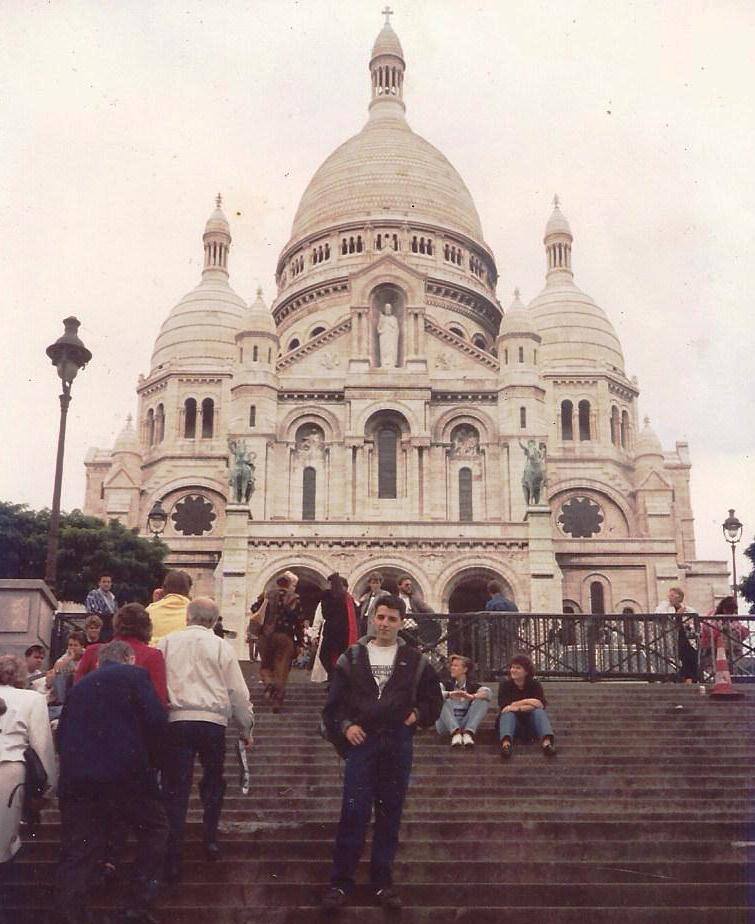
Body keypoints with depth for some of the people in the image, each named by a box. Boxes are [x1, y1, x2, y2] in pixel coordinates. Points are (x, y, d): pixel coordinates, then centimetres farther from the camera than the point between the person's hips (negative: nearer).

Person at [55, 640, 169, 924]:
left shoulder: (80, 686, 21)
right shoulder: (134, 675, 5)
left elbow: (62, 734, 20)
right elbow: (157, 721, -6)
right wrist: (152, 759, 7)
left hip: (74, 780, 5)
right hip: (126, 774, -4)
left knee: (76, 853, 7)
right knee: (155, 829, 13)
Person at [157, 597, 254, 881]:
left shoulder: (167, 643, 9)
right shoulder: (221, 647, 6)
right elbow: (238, 692, 6)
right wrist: (246, 728, 17)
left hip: (176, 720, 0)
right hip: (212, 720, 0)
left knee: (176, 788, 2)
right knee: (213, 781, 22)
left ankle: (173, 859, -1)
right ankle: (210, 840, 20)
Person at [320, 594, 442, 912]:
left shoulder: (415, 661, 8)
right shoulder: (352, 658, 6)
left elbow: (434, 698, 17)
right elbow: (334, 700, 8)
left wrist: (418, 714, 0)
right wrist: (345, 725, -7)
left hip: (398, 745, 1)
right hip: (361, 742, -1)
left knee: (390, 814, 7)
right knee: (354, 813, -6)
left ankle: (383, 882, 17)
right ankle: (340, 883, 1)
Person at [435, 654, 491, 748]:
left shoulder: (472, 686, 10)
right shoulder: (446, 684, 10)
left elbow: (488, 692, -13)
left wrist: (471, 697, -33)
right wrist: (449, 694, -34)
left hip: (466, 725, 1)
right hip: (447, 726, 0)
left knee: (483, 699, -13)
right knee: (442, 699, -22)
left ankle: (468, 733, -32)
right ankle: (455, 733, -40)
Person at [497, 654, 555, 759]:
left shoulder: (535, 685, 3)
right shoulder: (505, 686, 3)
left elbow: (541, 705, -14)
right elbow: (504, 708, -12)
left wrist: (518, 708, -24)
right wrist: (527, 702, -15)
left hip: (531, 725, 1)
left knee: (539, 712, -26)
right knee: (508, 713, -29)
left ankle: (546, 741, -56)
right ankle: (506, 743, -61)